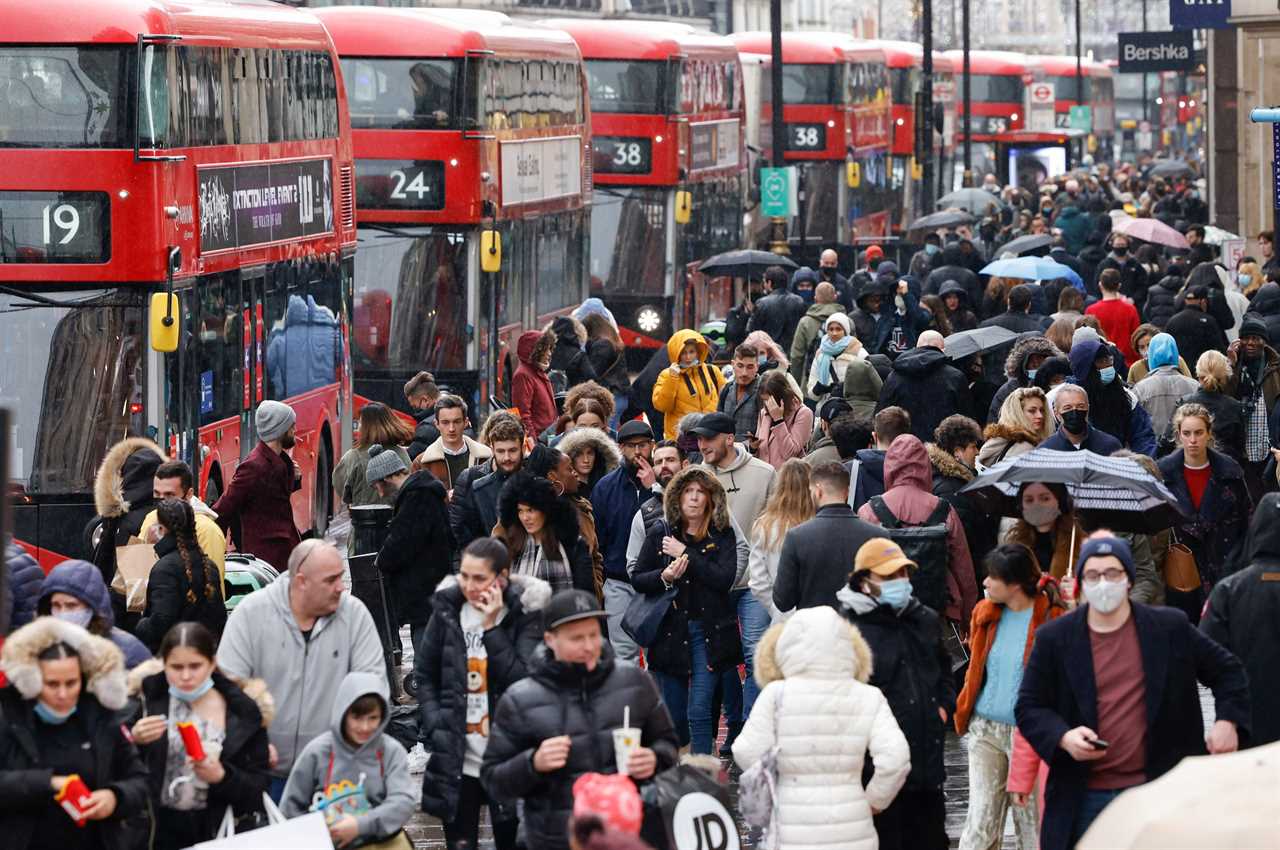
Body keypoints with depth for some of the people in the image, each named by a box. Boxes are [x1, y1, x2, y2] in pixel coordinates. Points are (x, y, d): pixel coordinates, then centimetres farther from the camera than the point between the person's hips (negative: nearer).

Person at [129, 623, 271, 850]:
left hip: (216, 831, -1)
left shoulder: (243, 711, 2)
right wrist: (133, 742, -13)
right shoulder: (147, 699, 3)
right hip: (154, 828, 1)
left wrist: (223, 777, -14)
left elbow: (258, 785, 3)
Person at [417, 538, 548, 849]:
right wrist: (436, 727, -2)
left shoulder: (526, 613, -7)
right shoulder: (448, 608, 2)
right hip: (457, 760, 2)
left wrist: (491, 628, -19)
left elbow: (522, 680, -17)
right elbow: (424, 675, 10)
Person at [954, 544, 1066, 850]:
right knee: (981, 818, 1)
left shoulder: (1053, 618, -11)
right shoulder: (985, 613, 6)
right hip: (986, 730, 4)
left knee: (1032, 819, 5)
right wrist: (965, 716, 13)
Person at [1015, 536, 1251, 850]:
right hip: (1083, 798, 0)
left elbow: (1226, 670, 16)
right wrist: (1063, 737, -13)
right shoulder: (1054, 638, 3)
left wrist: (1227, 721, -1)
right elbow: (1028, 707, 6)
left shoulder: (1170, 629, 4)